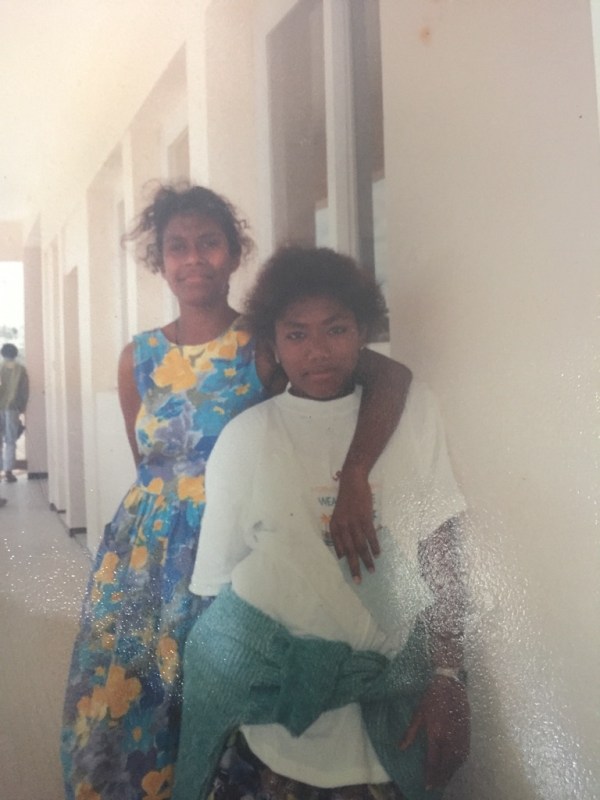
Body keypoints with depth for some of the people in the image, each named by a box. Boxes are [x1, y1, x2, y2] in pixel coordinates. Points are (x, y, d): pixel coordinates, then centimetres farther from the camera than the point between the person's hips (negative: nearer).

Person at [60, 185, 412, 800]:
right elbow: (147, 467, 11)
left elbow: (391, 373, -20)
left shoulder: (265, 345, -7)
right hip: (144, 557, 3)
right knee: (118, 704, 7)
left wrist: (354, 476, -32)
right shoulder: (139, 356, 5)